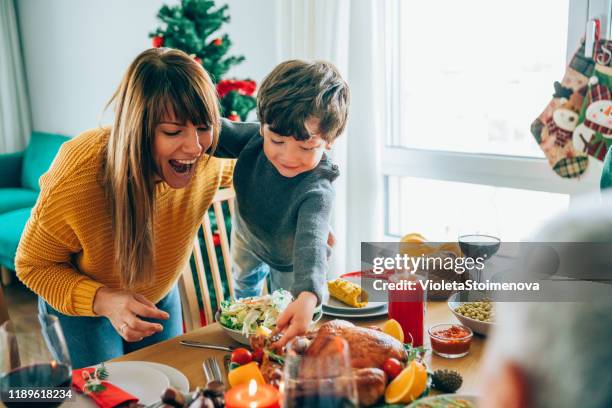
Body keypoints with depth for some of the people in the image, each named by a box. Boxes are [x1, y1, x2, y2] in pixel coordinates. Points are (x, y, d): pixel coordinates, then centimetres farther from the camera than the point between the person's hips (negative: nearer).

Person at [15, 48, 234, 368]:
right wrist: (102, 300, -38)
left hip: (160, 299, 4)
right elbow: (33, 265, -22)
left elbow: (233, 169, 2)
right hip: (80, 309, -3)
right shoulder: (75, 178, -38)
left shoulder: (208, 161, -26)